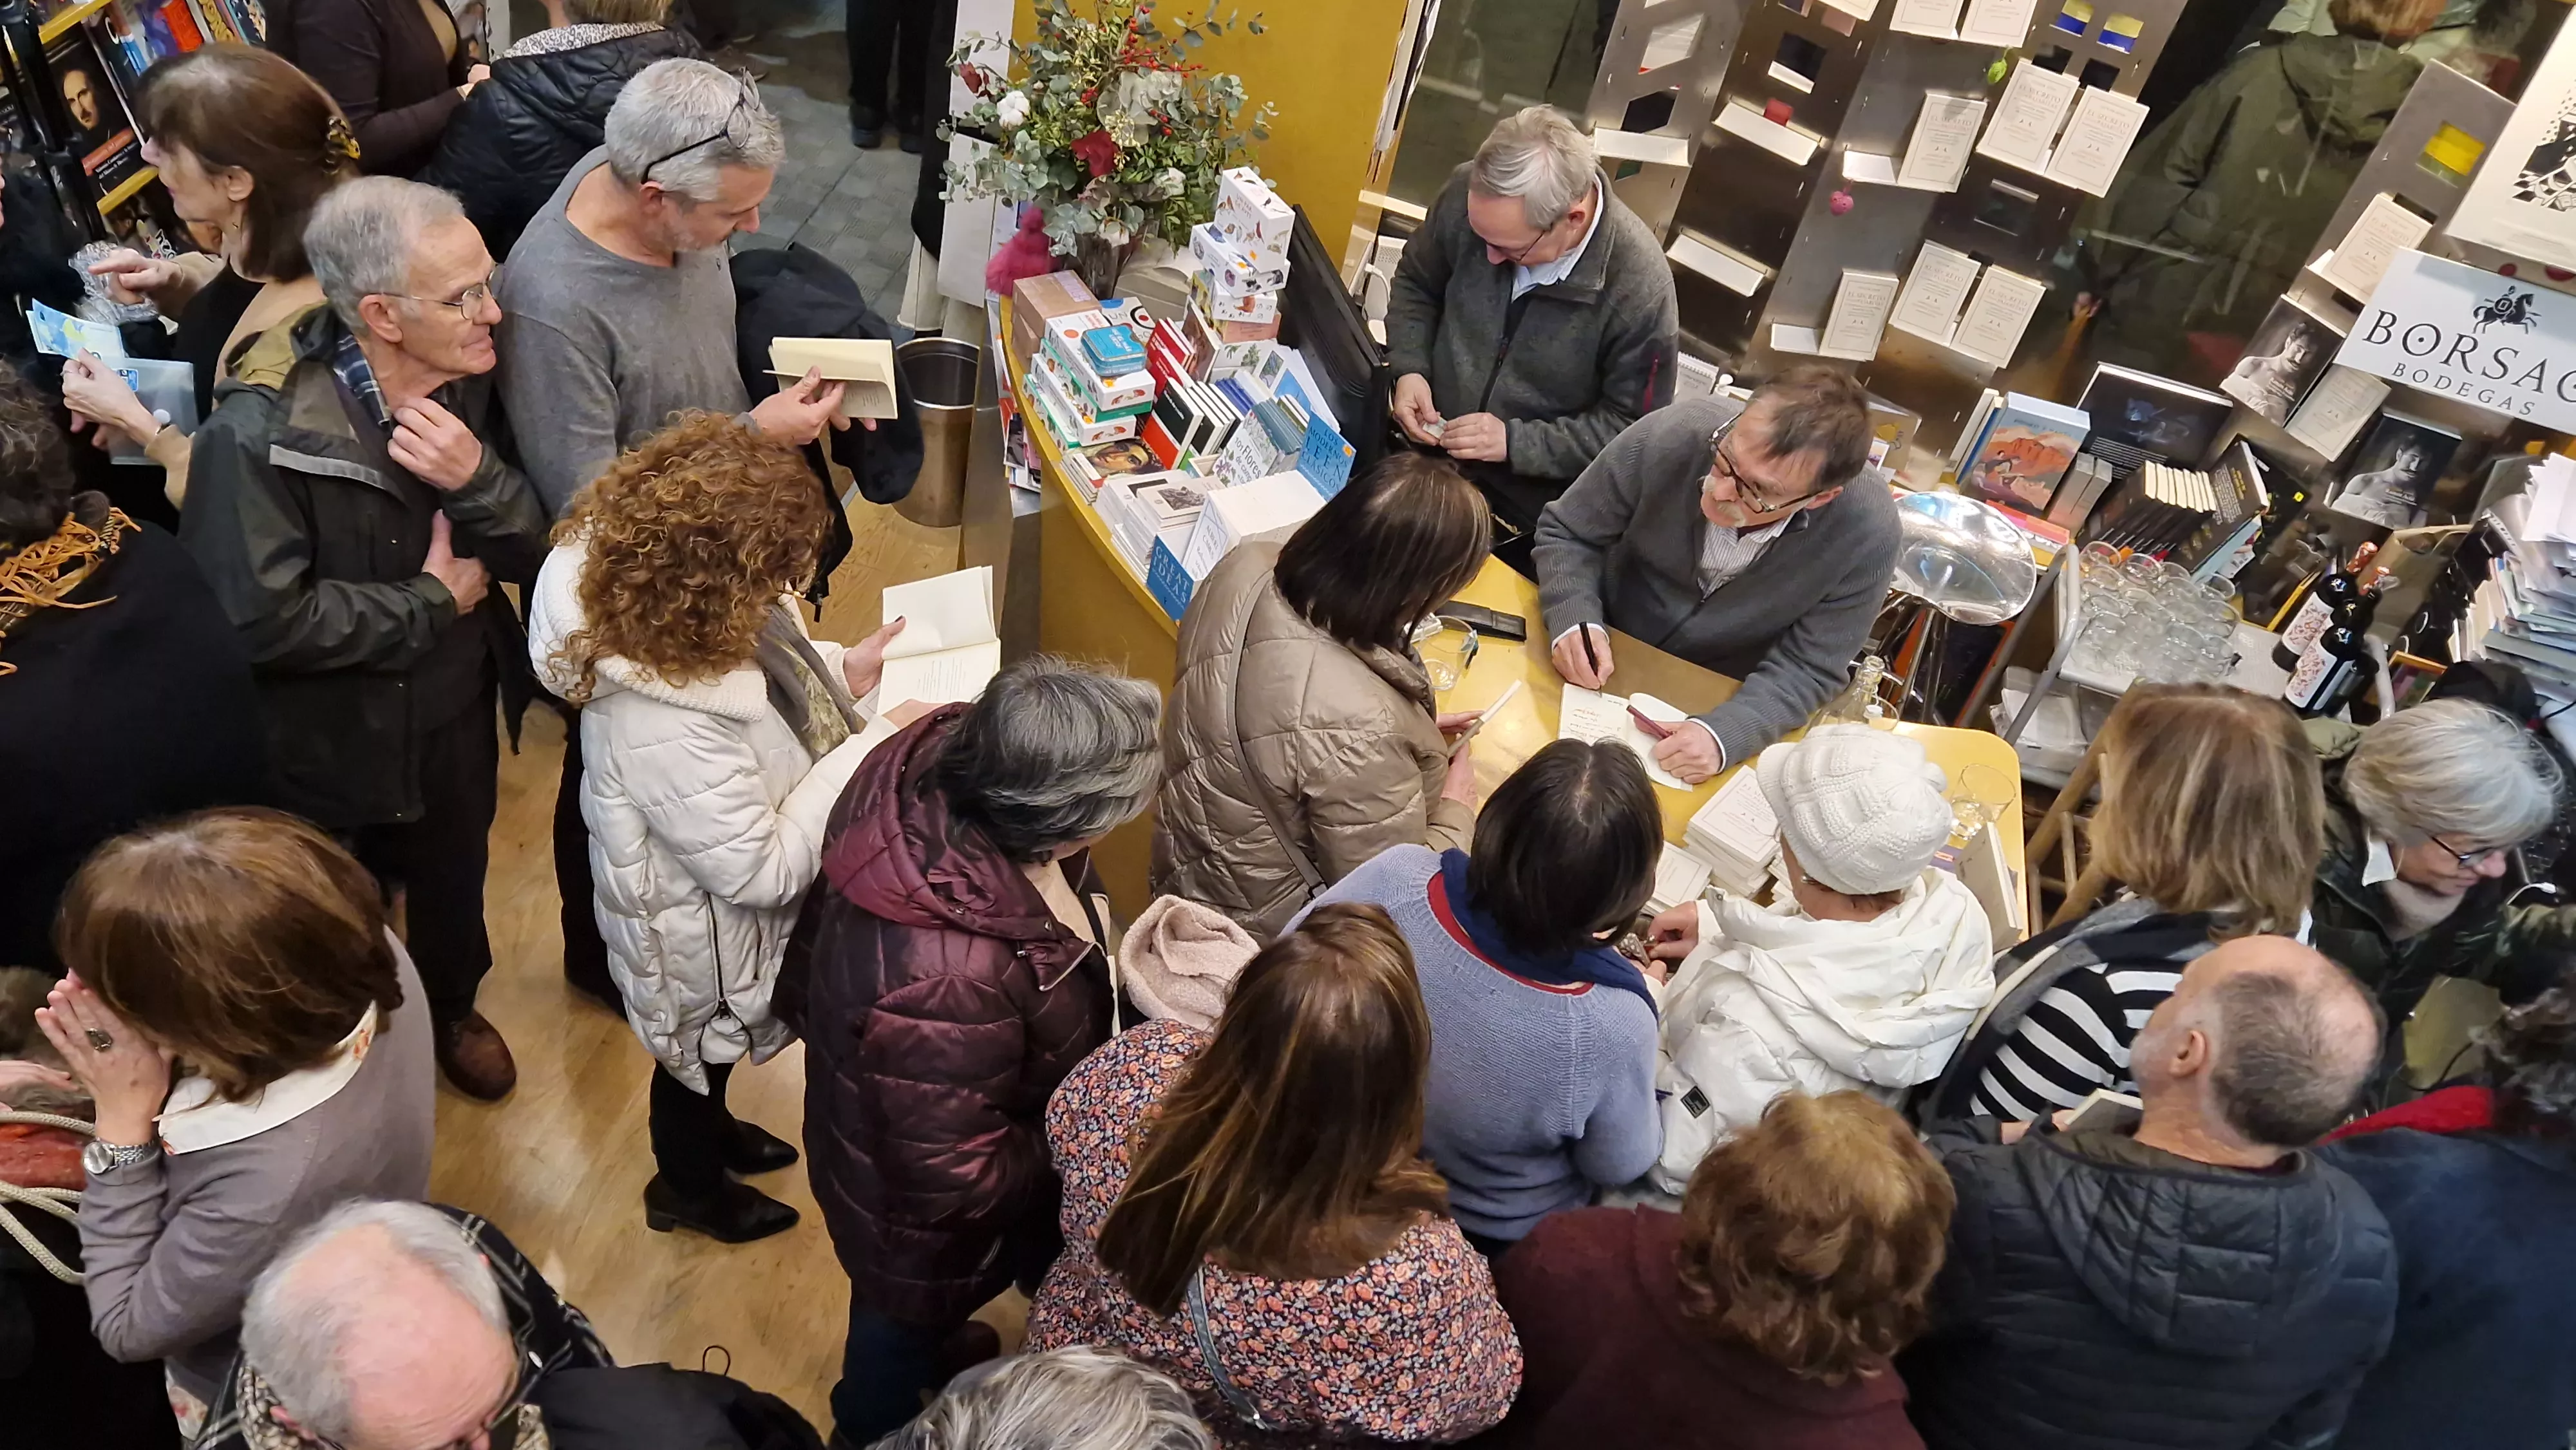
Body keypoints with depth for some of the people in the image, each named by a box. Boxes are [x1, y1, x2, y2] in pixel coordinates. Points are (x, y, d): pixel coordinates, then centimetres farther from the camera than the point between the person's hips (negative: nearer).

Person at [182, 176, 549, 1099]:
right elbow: (263, 620, -28)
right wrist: (431, 601, -21)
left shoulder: (474, 383, -12)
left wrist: (478, 480, -31)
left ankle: (451, 1007, 57)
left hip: (458, 706, 5)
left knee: (453, 878, 28)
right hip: (334, 736, -4)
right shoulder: (262, 431, -28)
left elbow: (536, 554, -12)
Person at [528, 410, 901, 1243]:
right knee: (699, 1055, 25)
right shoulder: (660, 726, -44)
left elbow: (761, 668, 4)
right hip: (708, 939, -7)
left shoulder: (676, 617, -20)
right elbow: (764, 870, -34)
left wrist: (843, 673, -12)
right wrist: (870, 754, -30)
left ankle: (709, 1131, 65)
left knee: (711, 1052, 35)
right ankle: (688, 1187, 55)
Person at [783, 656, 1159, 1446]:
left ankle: (933, 1345, 69)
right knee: (903, 1330, 29)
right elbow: (953, 1179, -32)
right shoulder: (945, 977, -48)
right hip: (921, 1214, -6)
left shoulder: (942, 765, -25)